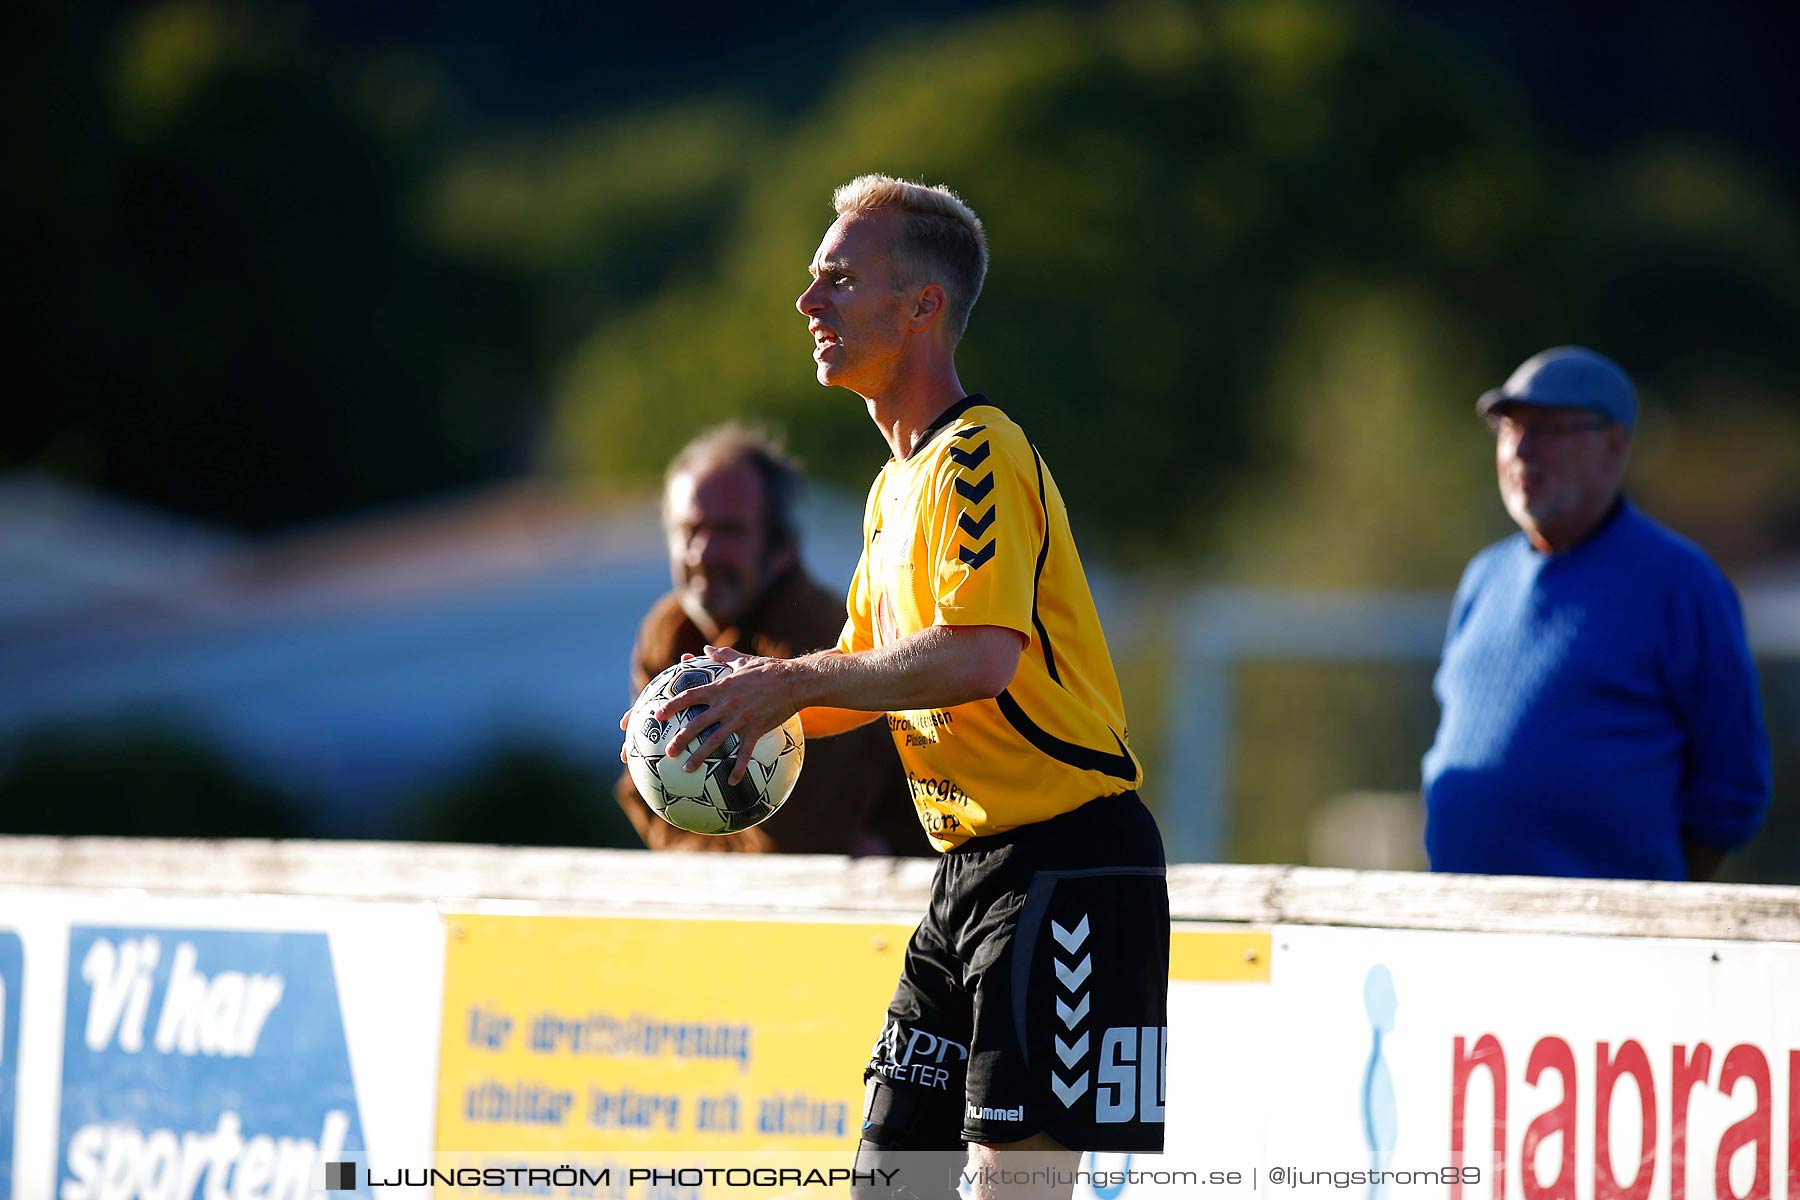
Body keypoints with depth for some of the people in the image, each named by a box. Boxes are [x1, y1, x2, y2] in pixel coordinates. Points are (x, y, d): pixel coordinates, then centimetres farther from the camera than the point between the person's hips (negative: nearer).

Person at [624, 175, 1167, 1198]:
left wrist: (792, 684, -19)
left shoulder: (979, 455, -14)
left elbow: (980, 657, -28)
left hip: (1067, 862, -10)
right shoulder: (897, 486, 17)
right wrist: (755, 703, 6)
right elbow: (871, 680, 25)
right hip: (975, 868, 10)